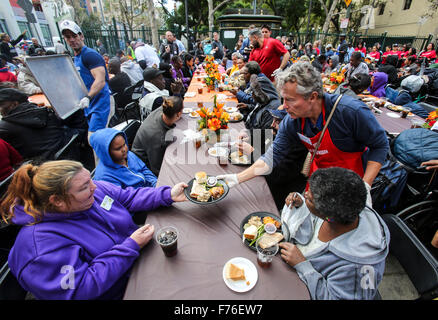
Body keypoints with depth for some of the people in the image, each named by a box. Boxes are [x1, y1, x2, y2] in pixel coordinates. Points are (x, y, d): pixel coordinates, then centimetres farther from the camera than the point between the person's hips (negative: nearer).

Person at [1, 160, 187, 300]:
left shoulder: (92, 190, -9)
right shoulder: (42, 243, -27)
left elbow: (130, 197, -1)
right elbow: (80, 290, -28)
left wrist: (168, 195, -14)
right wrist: (131, 247, -29)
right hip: (117, 292, -6)